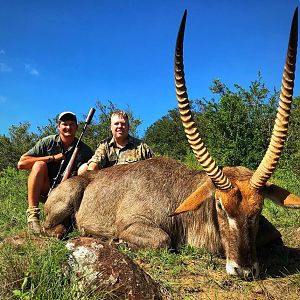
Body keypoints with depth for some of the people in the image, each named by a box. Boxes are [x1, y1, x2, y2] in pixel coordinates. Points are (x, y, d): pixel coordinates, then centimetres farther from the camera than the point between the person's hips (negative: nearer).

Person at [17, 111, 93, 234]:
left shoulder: (85, 150, -2)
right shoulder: (48, 142, -4)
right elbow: (21, 164, -11)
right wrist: (52, 158, -15)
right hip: (44, 190, 0)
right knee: (39, 165, -26)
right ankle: (33, 214, -25)